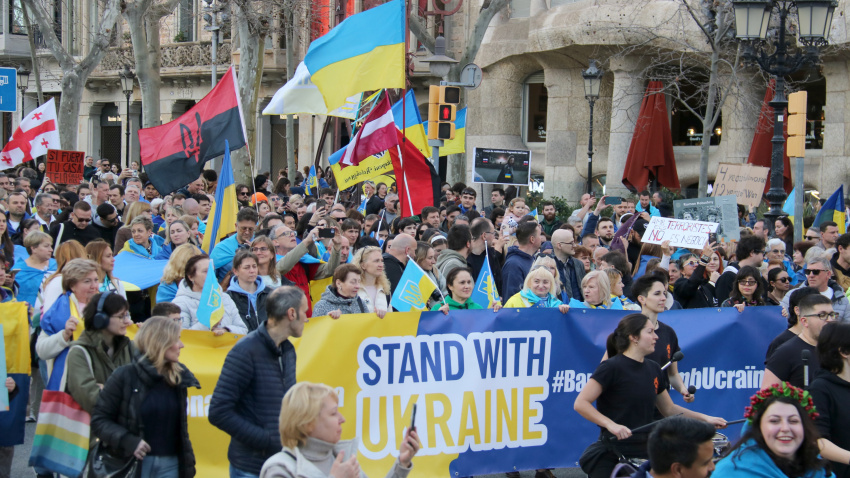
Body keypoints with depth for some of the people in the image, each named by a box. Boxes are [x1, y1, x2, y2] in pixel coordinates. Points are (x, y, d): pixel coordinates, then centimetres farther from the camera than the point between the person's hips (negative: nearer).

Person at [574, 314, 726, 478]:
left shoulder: (653, 369, 11)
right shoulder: (612, 367, -10)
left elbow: (669, 409, 20)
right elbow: (580, 404, -15)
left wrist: (704, 418, 8)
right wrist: (611, 425, -27)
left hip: (644, 453, 6)